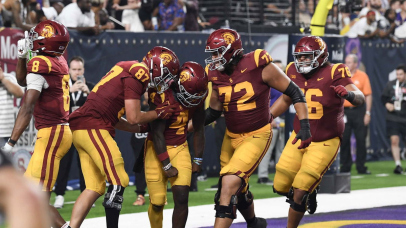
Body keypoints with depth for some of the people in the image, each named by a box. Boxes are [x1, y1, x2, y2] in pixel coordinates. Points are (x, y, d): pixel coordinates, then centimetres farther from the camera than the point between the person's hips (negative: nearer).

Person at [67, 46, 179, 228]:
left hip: (80, 128, 10)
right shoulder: (138, 74, -9)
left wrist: (144, 128, 22)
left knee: (95, 187, 9)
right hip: (93, 127, -10)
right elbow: (133, 118, -11)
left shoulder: (128, 70, 22)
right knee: (119, 182, -6)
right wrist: (158, 113, 5)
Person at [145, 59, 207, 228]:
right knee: (157, 202, -1)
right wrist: (167, 166, -16)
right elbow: (157, 133, -20)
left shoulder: (197, 96, -7)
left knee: (182, 198, -10)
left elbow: (198, 130, 8)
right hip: (158, 150, -4)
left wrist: (197, 160, 10)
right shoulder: (162, 95, -24)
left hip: (180, 148, 4)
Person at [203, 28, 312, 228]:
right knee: (238, 189, 19)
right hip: (231, 137, 7)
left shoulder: (259, 66, -18)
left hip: (257, 137, -7)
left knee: (229, 184, -21)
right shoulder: (216, 74, -1)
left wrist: (305, 126, -14)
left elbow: (294, 92, -9)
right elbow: (213, 112, 12)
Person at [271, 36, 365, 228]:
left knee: (299, 193, -9)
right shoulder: (294, 73, -3)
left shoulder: (333, 74, -20)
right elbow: (286, 99, 17)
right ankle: (309, 191, 38)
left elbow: (360, 99, -30)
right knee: (281, 187, 7)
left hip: (324, 143, -6)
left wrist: (348, 94, -53)